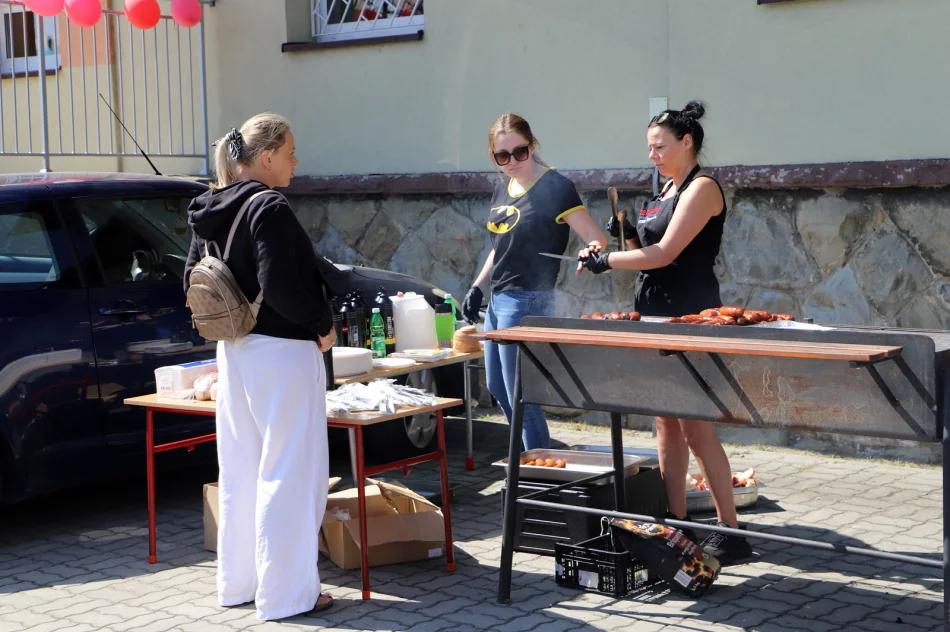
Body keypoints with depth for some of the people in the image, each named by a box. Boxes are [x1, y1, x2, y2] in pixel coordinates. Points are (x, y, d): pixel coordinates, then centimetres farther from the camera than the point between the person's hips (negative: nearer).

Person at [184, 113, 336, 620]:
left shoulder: (210, 212, 9)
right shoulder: (270, 209, -17)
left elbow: (194, 282, 14)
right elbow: (281, 288, -23)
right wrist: (323, 325, -9)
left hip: (234, 352, 9)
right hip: (281, 351, -9)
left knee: (240, 471, 16)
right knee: (290, 473, -1)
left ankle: (238, 582, 27)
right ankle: (286, 593, 4)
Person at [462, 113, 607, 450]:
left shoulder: (555, 187, -14)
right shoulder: (503, 188, 10)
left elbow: (596, 238, -19)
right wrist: (478, 287, 14)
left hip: (527, 302, -9)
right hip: (499, 300, 9)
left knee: (521, 399, -5)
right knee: (497, 388, 19)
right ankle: (533, 452, 34)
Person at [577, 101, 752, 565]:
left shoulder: (702, 188, -12)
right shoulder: (669, 188, 16)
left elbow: (666, 253, -20)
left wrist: (606, 261, -16)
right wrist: (628, 233, 3)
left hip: (689, 317, -9)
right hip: (656, 314, 9)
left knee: (696, 426, -8)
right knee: (666, 421, 10)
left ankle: (730, 532, -3)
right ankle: (676, 523, 16)